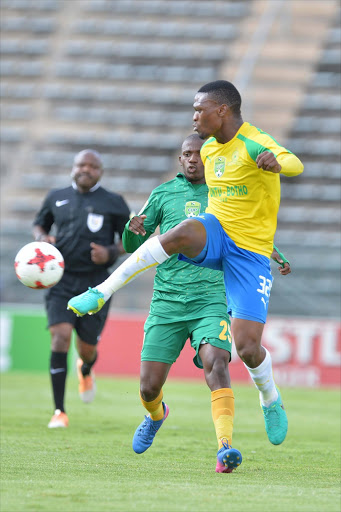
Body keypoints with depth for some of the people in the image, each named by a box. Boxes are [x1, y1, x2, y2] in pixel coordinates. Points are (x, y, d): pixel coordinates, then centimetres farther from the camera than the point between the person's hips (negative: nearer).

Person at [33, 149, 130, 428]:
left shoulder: (114, 203, 3)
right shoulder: (56, 198, 9)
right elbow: (39, 224, 24)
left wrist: (110, 252, -12)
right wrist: (42, 237, 0)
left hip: (95, 283, -1)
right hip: (61, 280, 1)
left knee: (87, 348, 5)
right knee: (60, 336, -18)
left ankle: (86, 371, 48)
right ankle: (59, 412, -14)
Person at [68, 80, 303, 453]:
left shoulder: (254, 143, -15)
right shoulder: (209, 147, 9)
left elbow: (295, 164, -36)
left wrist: (276, 162, -59)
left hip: (251, 251, -4)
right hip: (215, 231, 4)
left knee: (247, 347, -11)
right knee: (182, 233, -36)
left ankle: (271, 400, 23)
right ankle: (102, 292, -33)